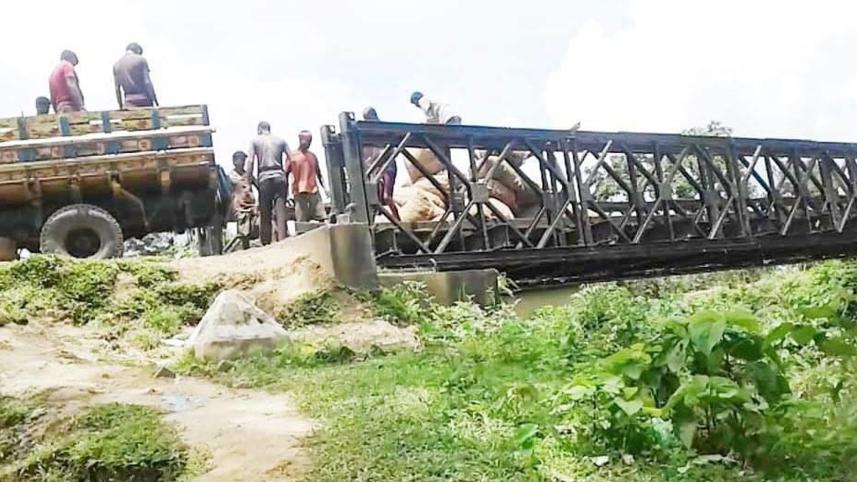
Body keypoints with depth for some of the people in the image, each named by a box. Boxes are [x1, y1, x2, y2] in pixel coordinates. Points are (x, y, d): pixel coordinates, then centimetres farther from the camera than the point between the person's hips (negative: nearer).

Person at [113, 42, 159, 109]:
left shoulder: (116, 65, 12)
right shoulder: (141, 59, 0)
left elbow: (117, 89, 11)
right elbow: (147, 82, -7)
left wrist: (121, 107, 17)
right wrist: (156, 102, -4)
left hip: (129, 102, 4)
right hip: (143, 100, -3)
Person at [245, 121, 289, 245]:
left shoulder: (255, 141, 7)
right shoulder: (281, 141, 13)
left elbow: (250, 162, -1)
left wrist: (249, 181, 4)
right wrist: (287, 174, 15)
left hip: (264, 178, -1)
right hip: (280, 177, 1)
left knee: (265, 215, 6)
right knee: (280, 212, -3)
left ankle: (266, 245, 9)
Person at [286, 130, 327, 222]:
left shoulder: (313, 156, 15)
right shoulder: (292, 156, 3)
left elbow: (319, 174, 20)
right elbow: (285, 175, 3)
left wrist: (325, 188, 8)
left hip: (314, 191, 4)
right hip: (299, 193, -4)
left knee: (321, 219, -3)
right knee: (302, 222, -5)